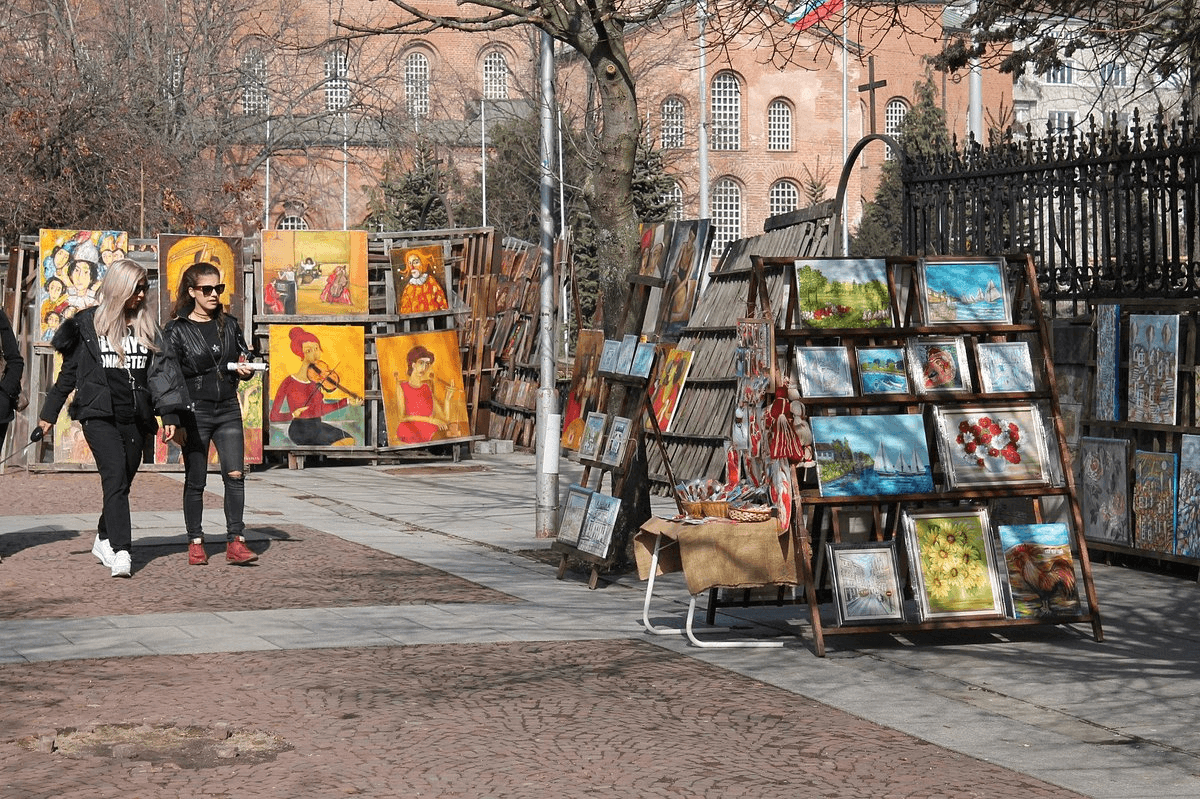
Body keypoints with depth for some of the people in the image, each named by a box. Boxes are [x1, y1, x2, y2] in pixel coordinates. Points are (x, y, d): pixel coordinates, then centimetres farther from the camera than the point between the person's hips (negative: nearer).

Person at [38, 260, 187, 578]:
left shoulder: (147, 326, 12)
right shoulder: (89, 323, 4)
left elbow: (162, 372, 12)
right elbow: (69, 371, 9)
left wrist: (168, 414, 2)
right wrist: (49, 413, 10)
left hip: (135, 418, 4)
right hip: (99, 415, -4)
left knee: (121, 482, 6)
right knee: (115, 476, -19)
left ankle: (104, 540, 28)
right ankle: (121, 552, -25)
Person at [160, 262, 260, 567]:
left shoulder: (229, 325, 9)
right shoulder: (176, 331, -4)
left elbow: (244, 357, 22)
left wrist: (246, 370, -3)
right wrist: (173, 421, -11)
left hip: (228, 410, 3)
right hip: (195, 412, -3)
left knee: (235, 474, -9)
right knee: (195, 481, 4)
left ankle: (235, 542, -8)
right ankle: (195, 543, 14)